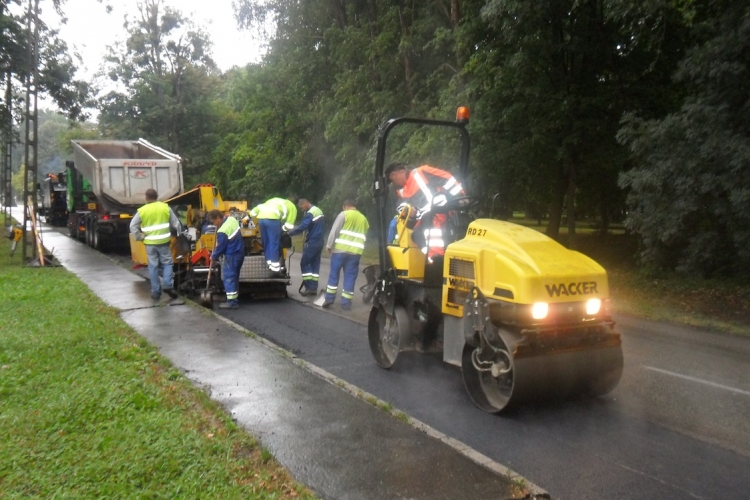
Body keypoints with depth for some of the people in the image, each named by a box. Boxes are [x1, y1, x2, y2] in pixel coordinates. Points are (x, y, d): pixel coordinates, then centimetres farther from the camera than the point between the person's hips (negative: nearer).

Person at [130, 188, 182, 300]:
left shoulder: (142, 211, -1)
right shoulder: (165, 207, 1)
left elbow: (133, 226, -4)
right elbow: (176, 223, 5)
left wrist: (139, 237, 5)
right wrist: (180, 233, 19)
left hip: (150, 243, 0)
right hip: (163, 241, 0)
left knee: (153, 266, 6)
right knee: (167, 263, 11)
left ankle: (155, 292, 9)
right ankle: (167, 285, -7)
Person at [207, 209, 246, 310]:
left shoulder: (222, 232, -25)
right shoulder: (231, 219, 0)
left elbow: (220, 247, -15)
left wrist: (214, 257, 0)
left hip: (232, 255, -9)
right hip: (239, 252, 9)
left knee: (229, 277, -4)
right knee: (234, 276, 18)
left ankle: (232, 301, -4)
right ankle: (234, 296, 27)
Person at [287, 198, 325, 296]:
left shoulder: (310, 213, -17)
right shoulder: (318, 210, 14)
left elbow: (302, 227, -25)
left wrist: (290, 232, -16)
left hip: (312, 242, -10)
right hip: (319, 242, 10)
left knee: (304, 263, -3)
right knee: (315, 264, 9)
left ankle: (309, 287, -6)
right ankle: (314, 288, 10)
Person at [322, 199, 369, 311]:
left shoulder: (344, 214, 3)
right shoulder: (363, 219, 20)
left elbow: (335, 230, -4)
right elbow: (364, 237, 21)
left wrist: (329, 245, 1)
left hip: (340, 249, -3)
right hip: (355, 251, 4)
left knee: (334, 274, 6)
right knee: (350, 277, 4)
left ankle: (329, 298, 6)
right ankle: (346, 302, 4)